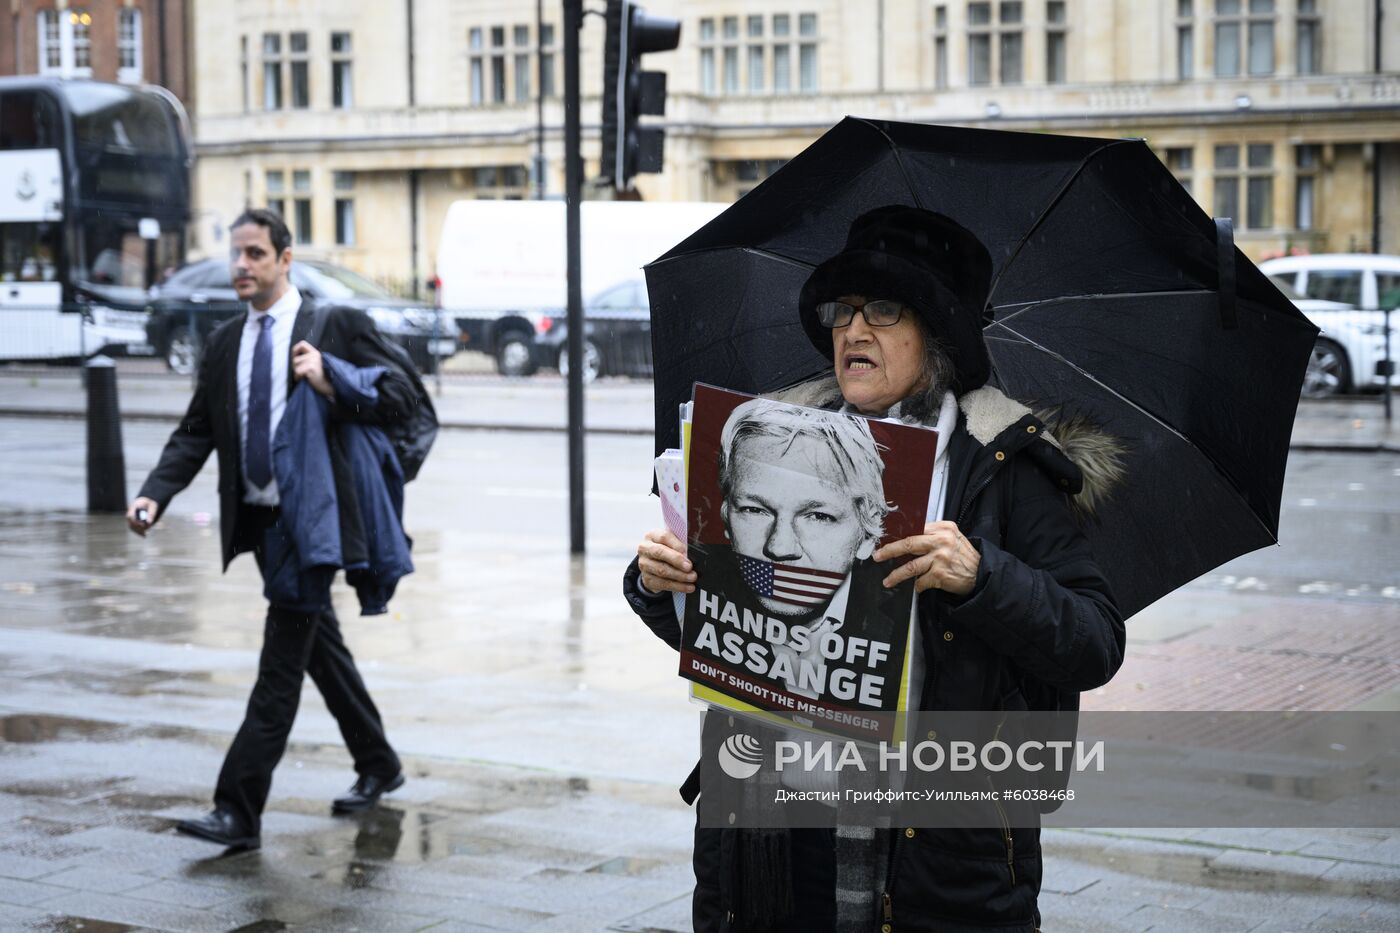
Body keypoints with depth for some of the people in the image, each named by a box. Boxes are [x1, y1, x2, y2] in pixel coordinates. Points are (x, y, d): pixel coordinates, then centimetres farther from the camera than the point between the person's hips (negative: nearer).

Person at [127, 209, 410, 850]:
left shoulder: (336, 327, -6)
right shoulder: (225, 342, 11)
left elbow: (400, 397, -10)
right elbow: (196, 432, 9)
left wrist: (333, 385, -26)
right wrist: (156, 493, -7)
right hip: (258, 519, 7)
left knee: (280, 665, -8)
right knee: (319, 646, 18)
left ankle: (239, 811, -7)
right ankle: (377, 766, 35)